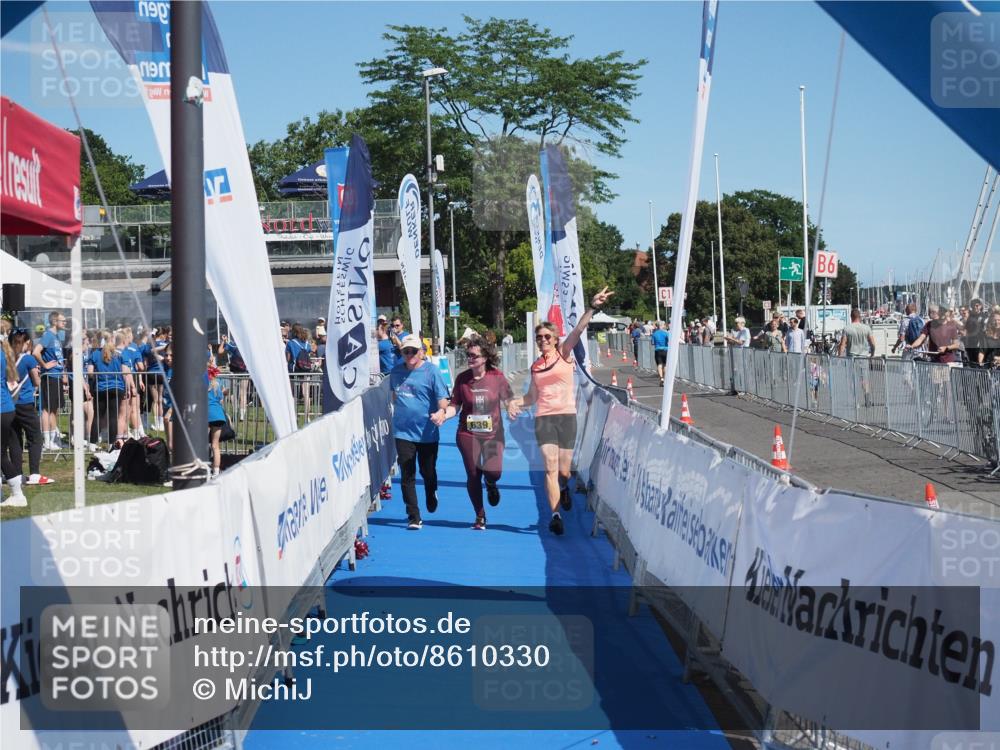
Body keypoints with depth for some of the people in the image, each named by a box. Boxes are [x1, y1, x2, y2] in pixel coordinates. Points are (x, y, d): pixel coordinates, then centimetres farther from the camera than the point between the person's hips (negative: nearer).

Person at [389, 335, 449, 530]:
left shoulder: (431, 371, -8)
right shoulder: (396, 372, 6)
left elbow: (442, 397, -13)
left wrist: (441, 412, -32)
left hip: (427, 432, -2)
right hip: (403, 432, 2)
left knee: (428, 473, 12)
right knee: (407, 476, -4)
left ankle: (431, 499, 45)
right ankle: (413, 517, 0)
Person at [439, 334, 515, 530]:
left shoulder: (497, 377, -4)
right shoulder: (462, 378, -2)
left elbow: (508, 400, 6)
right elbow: (455, 406, 1)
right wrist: (443, 415, -18)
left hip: (493, 433, -1)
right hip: (468, 434, 1)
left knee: (493, 472, -17)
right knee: (473, 475, 3)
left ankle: (490, 485, 25)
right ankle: (480, 517, 21)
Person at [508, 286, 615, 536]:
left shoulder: (563, 354, 2)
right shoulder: (535, 366, 11)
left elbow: (578, 330, -13)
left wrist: (592, 308, -28)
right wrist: (515, 402, -1)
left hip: (566, 417, -1)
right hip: (544, 419, 1)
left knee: (563, 470, 5)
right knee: (550, 466, -13)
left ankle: (564, 487, 42)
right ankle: (556, 515, -13)